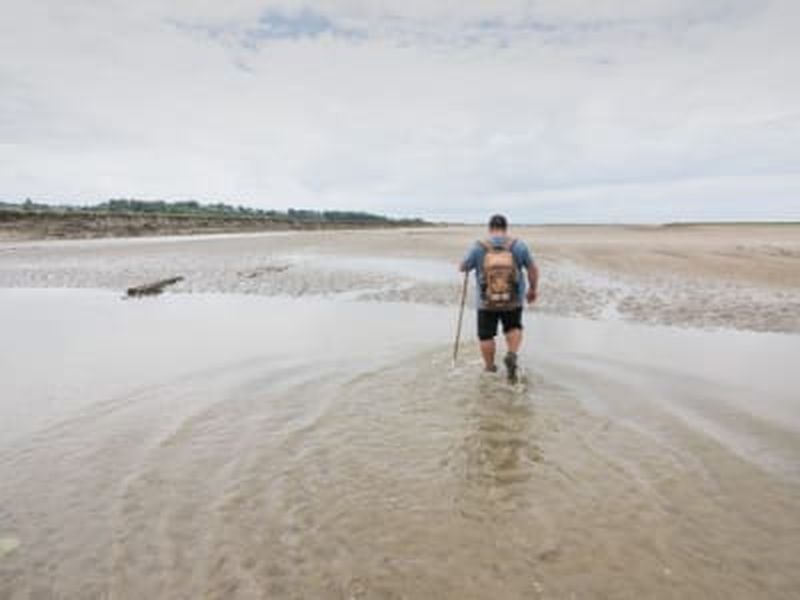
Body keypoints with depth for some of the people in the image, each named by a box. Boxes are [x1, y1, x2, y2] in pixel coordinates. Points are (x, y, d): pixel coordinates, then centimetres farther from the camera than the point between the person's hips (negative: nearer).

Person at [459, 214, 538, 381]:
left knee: (486, 336, 16)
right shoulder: (518, 245, -7)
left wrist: (474, 260, 22)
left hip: (486, 302, -1)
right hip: (513, 300, 1)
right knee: (513, 328, 23)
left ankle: (490, 369, 25)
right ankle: (512, 355, -1)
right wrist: (533, 289, 13)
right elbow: (533, 269, -2)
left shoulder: (479, 247, -11)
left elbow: (463, 267, 1)